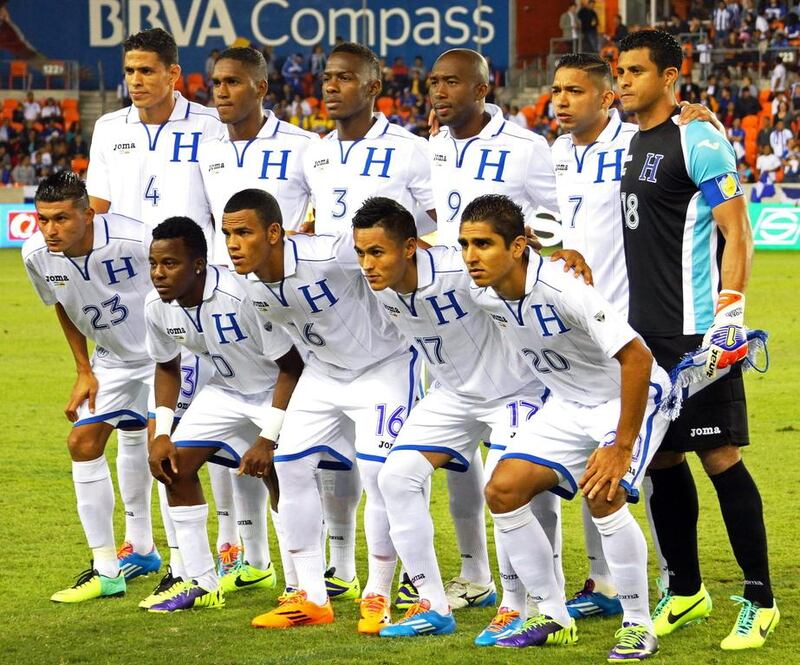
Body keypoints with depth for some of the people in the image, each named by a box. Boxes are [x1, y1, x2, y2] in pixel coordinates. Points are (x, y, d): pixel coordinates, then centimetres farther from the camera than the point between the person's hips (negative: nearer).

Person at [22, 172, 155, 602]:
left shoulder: (136, 242, -34)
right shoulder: (37, 255, -16)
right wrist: (84, 371, 4)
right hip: (112, 360, 6)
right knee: (83, 441, 1)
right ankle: (106, 570, 11)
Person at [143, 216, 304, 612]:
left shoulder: (242, 296, -36)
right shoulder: (157, 307, -14)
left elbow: (291, 366, -27)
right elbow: (167, 366, 7)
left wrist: (268, 438, -28)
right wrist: (162, 433, -4)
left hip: (279, 389, -7)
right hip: (229, 390, 7)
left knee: (277, 472, -19)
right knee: (175, 464, -3)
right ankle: (201, 584, 6)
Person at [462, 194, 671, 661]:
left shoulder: (561, 289, -33)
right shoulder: (483, 295, -11)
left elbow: (636, 357, -33)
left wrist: (621, 447, -32)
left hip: (631, 396, -8)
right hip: (569, 403, 8)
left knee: (603, 494, -28)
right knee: (503, 490, -5)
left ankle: (639, 626, -12)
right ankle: (554, 618, 8)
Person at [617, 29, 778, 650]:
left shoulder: (698, 142, -10)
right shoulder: (631, 145, 16)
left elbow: (737, 233, -13)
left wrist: (729, 313, -21)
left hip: (697, 335, -8)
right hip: (647, 336, 8)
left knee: (719, 456, -8)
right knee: (661, 460, 10)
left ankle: (760, 600, -2)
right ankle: (685, 592, 22)